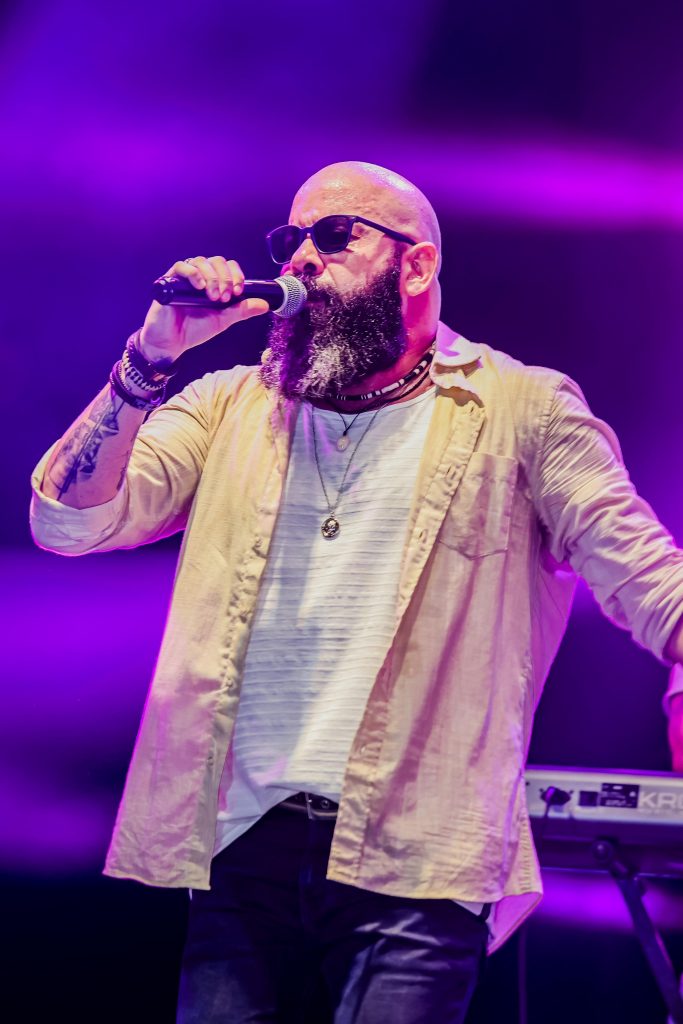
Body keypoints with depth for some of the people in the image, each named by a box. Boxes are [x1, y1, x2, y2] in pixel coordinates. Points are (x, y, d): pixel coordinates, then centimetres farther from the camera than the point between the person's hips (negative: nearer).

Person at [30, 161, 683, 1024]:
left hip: (412, 865, -3)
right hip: (242, 846, 3)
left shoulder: (519, 411, 7)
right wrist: (153, 357, -6)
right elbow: (68, 523, 6)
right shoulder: (230, 408, 16)